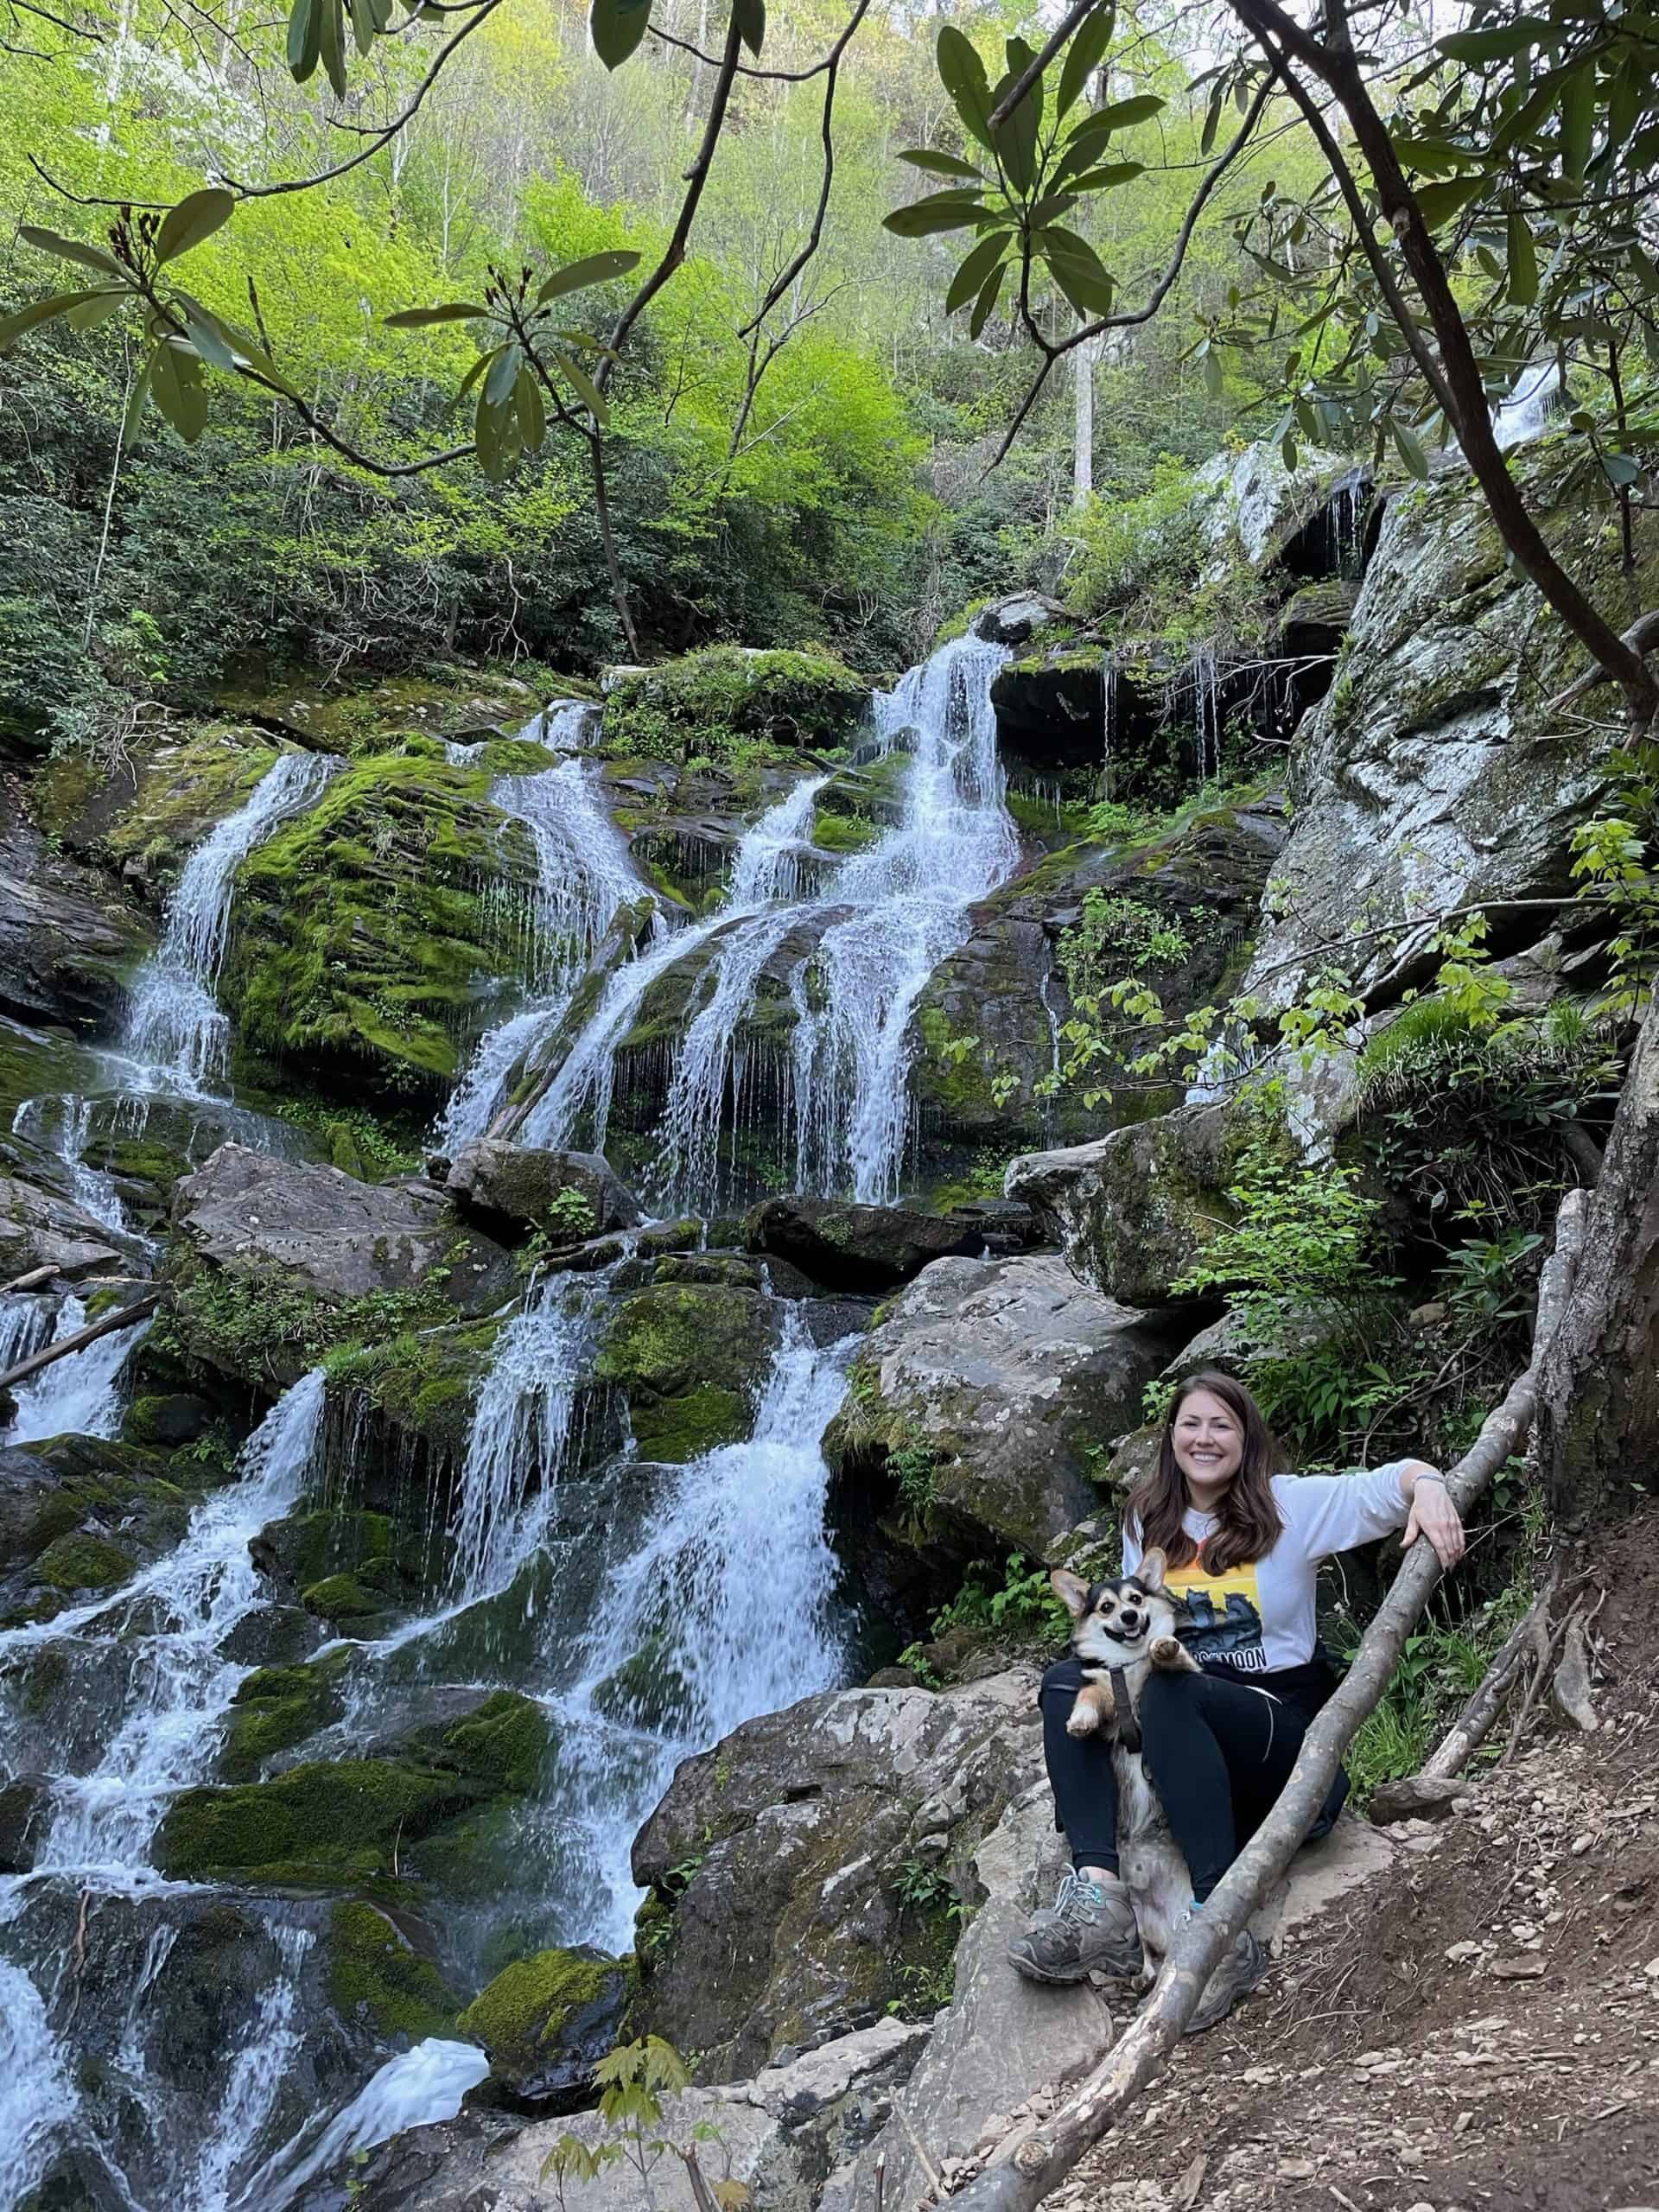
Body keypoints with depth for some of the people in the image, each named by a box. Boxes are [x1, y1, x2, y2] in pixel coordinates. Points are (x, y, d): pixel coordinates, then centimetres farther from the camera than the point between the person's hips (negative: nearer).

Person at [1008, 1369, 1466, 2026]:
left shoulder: (1291, 1504, -3)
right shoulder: (1149, 1519, 10)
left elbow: (1392, 1481, -11)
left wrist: (1429, 1487, -33)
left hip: (1283, 1721, -5)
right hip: (1180, 1723, 5)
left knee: (1165, 1692, -34)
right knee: (1066, 1682, -18)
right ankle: (1097, 1894, -32)